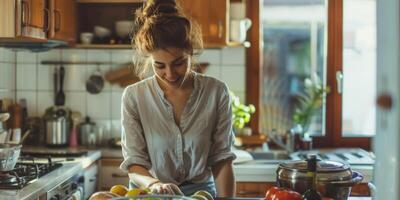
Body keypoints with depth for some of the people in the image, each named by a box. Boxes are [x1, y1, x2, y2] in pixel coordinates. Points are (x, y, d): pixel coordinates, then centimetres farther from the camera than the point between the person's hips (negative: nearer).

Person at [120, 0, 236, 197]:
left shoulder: (216, 92, -5)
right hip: (148, 194, 0)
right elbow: (134, 163, -6)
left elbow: (221, 159, -2)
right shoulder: (134, 96, -6)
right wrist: (153, 183, -25)